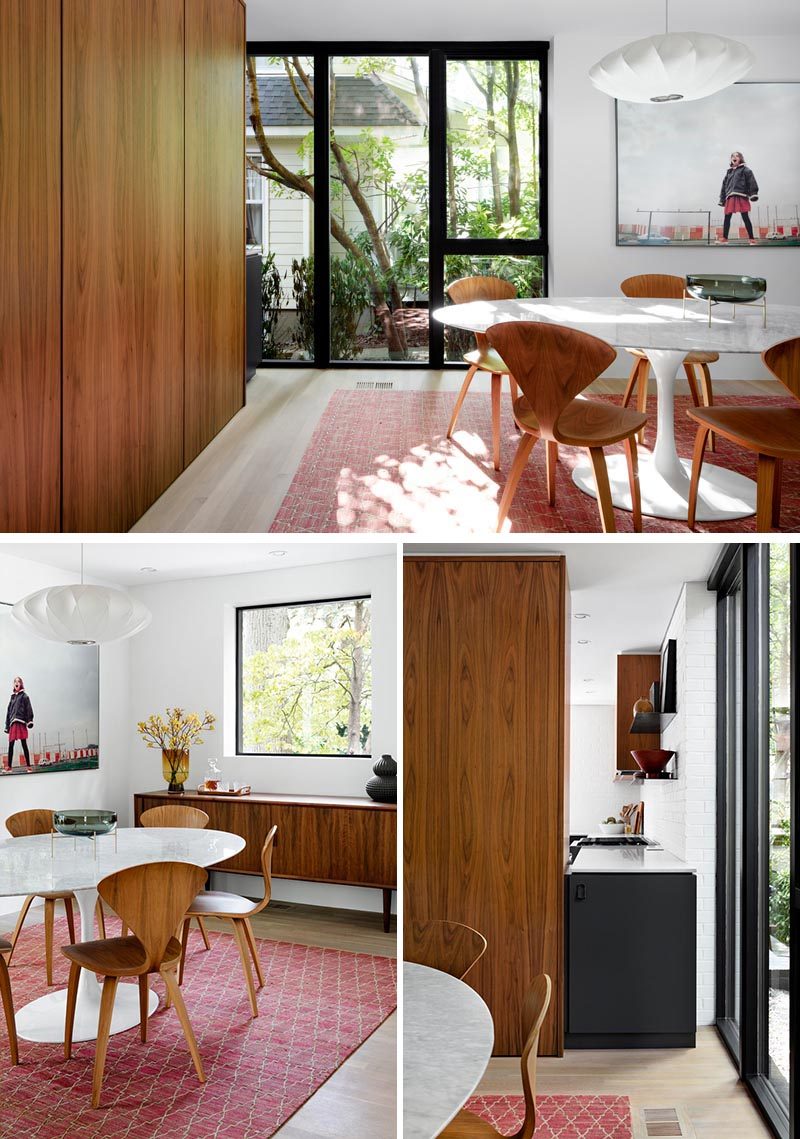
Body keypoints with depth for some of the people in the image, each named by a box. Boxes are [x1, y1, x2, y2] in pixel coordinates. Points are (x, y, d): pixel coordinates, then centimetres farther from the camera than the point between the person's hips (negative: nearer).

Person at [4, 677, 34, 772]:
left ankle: (28, 766, -7)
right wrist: (7, 726, 16)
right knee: (10, 745, 0)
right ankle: (9, 766, 3)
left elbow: (28, 709, -2)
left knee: (24, 744, -6)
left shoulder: (24, 696, 8)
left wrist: (30, 721, -14)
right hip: (13, 723, 5)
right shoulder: (12, 697, 22)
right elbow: (8, 711, 21)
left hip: (21, 722, -5)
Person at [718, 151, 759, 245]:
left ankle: (751, 239, -5)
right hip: (730, 197, 5)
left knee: (746, 218, -6)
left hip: (742, 196, -5)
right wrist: (722, 199, 18)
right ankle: (724, 238, 8)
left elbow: (751, 181, -3)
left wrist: (753, 194, -15)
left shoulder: (745, 169, 8)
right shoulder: (728, 172, 23)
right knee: (727, 218, 2)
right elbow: (724, 185, 23)